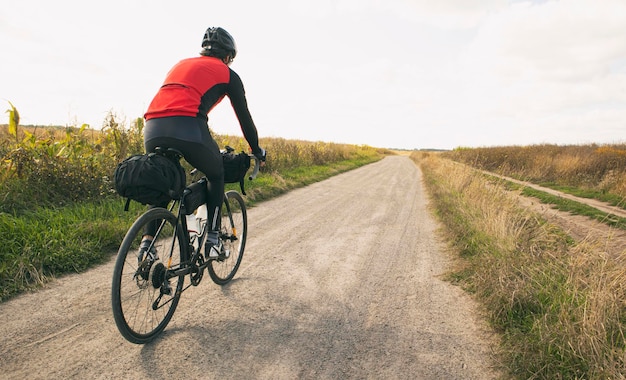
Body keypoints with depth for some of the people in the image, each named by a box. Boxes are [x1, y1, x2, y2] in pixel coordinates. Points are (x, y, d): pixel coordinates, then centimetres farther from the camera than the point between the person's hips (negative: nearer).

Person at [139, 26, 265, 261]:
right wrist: (257, 151, 31)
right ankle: (212, 241, 16)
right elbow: (244, 117, 18)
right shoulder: (227, 73, 18)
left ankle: (147, 240, 12)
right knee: (216, 176, 20)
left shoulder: (182, 64, 34)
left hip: (152, 129, 5)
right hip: (187, 129, -5)